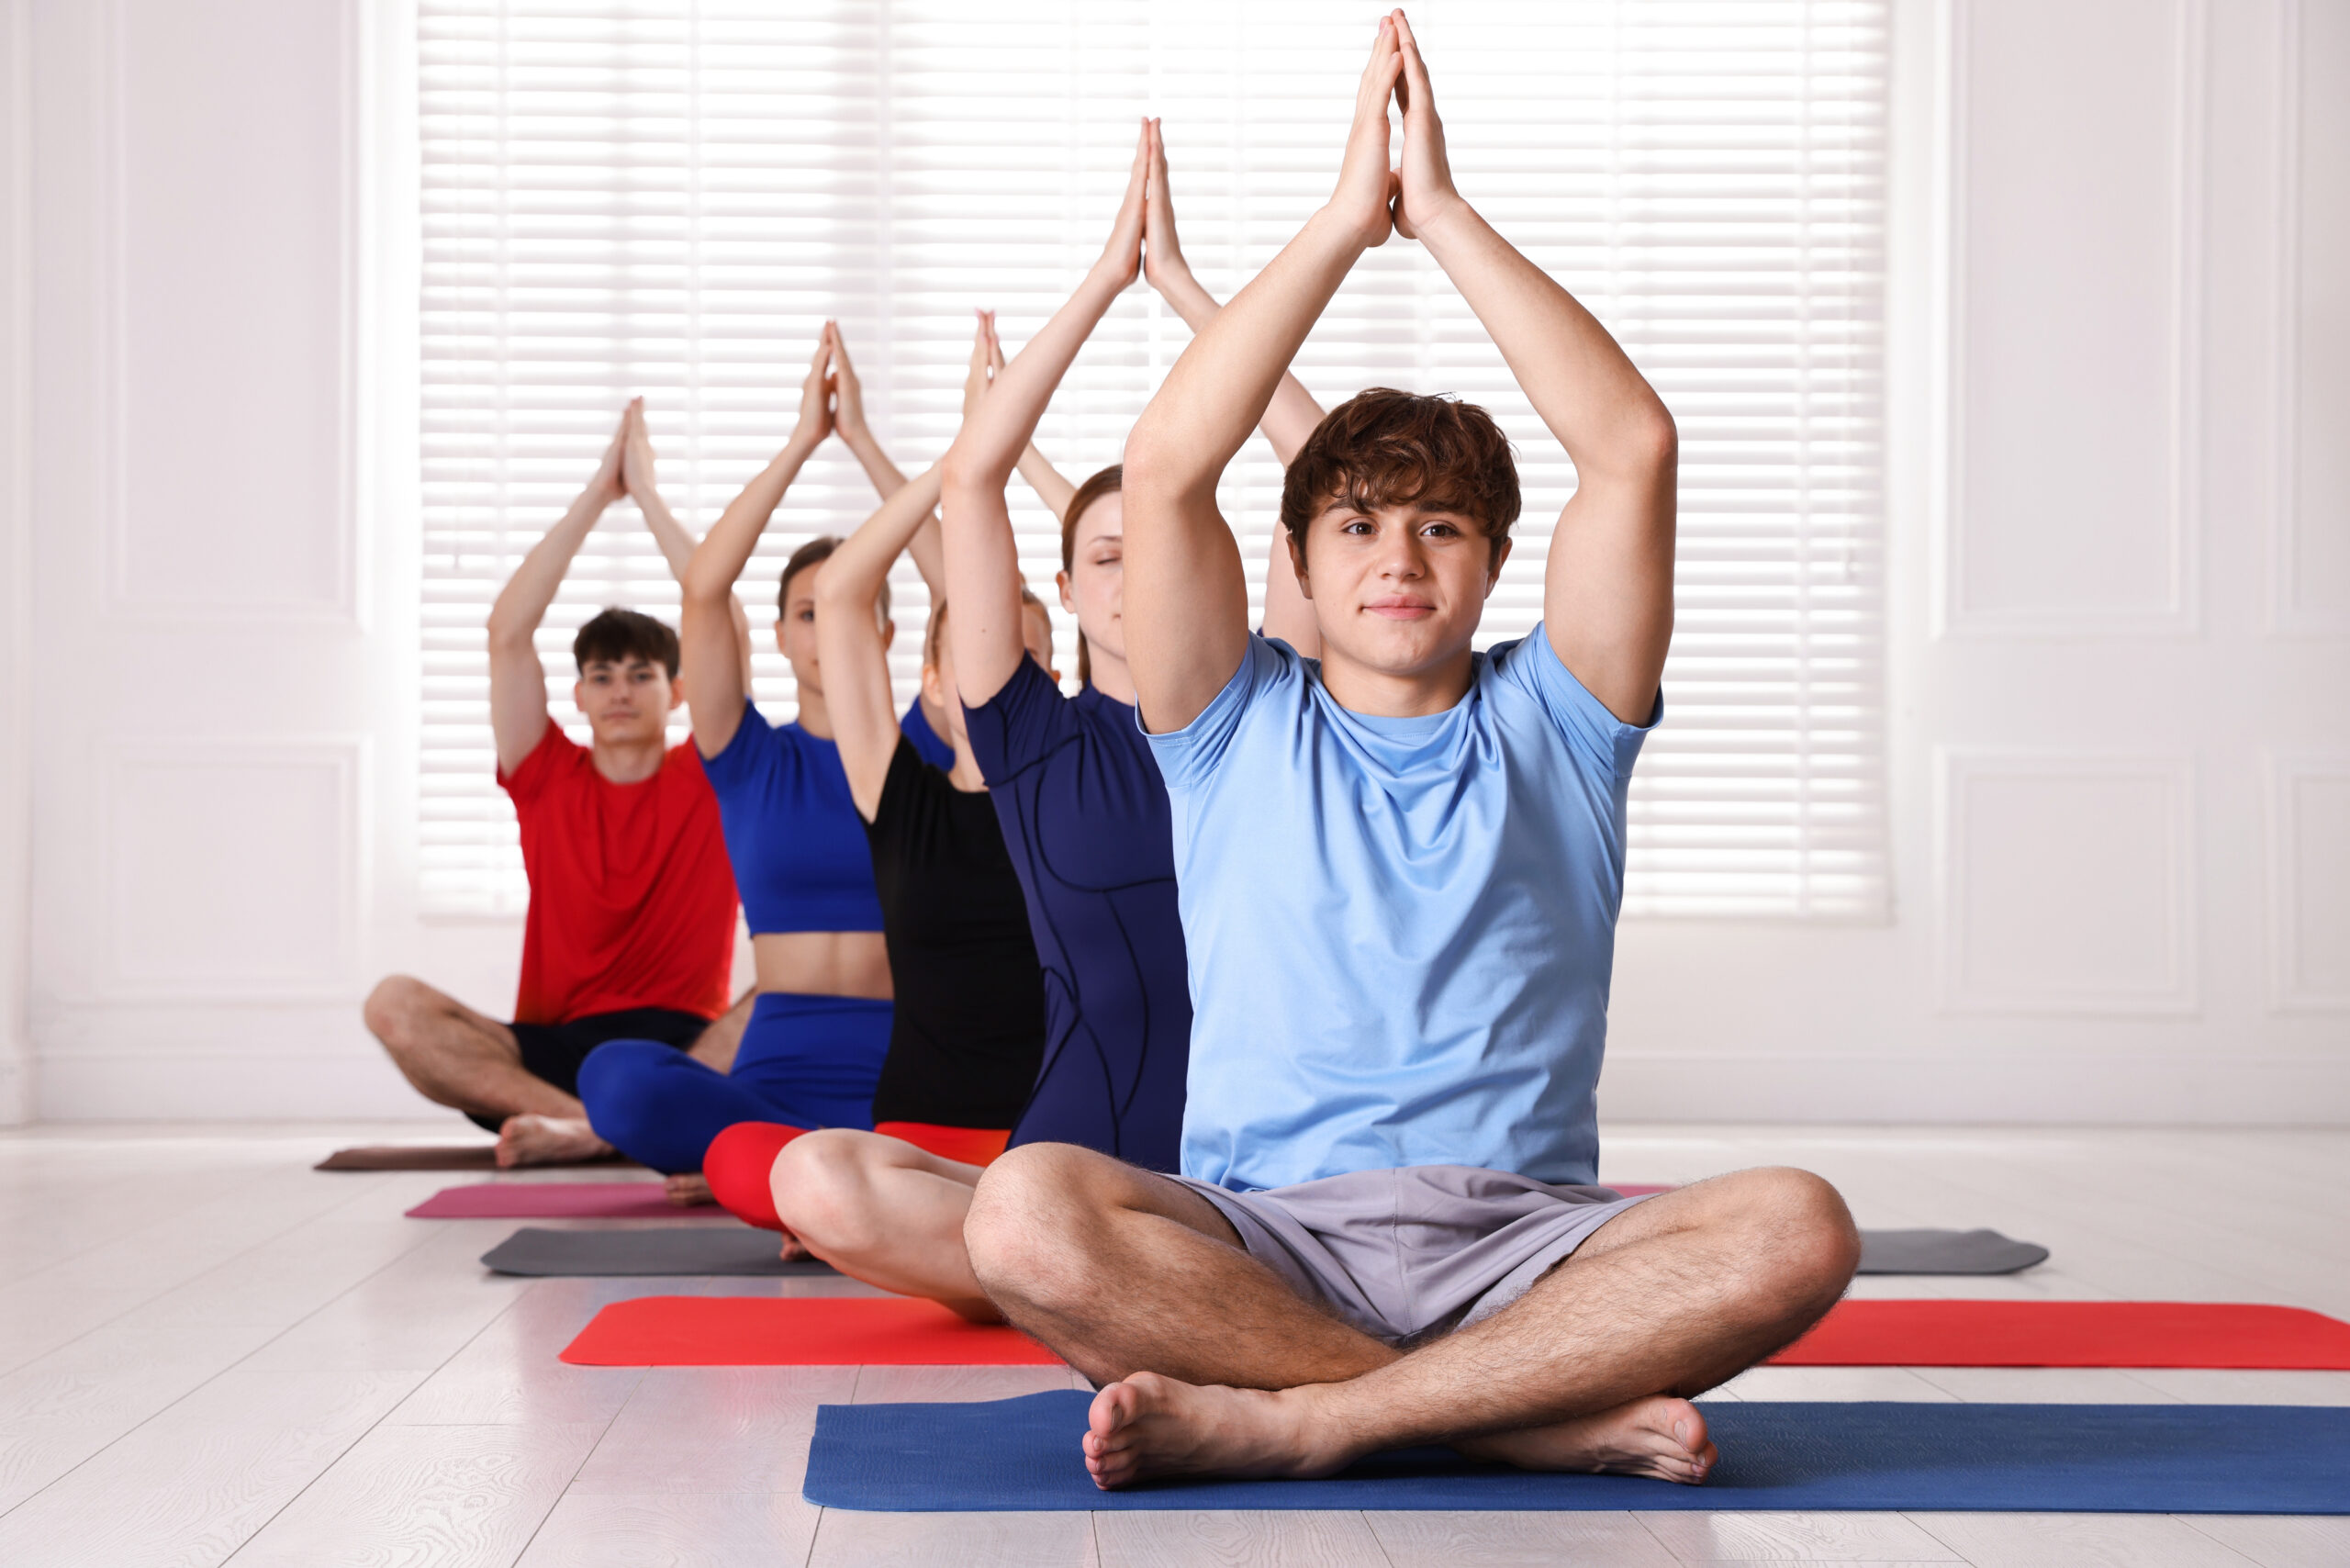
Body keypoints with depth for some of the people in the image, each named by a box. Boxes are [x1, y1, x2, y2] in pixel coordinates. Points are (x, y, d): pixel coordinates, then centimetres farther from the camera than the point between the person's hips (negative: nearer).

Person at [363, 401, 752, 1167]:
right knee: (394, 1002, -25)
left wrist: (649, 495, 1)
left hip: (688, 1047, -1)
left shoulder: (709, 780, 8)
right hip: (550, 1051, 1)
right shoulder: (548, 779, 11)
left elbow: (728, 636, -3)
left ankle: (587, 1129, -39)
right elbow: (507, 632, 2)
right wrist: (597, 494, 3)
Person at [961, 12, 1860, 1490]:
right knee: (1027, 1211, -33)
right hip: (1262, 1234, -1)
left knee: (1795, 1230, -29)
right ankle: (1551, 1414, -28)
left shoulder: (1552, 722, 14)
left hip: (1521, 1234, 1)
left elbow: (1634, 447, 1)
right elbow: (1164, 468, -2)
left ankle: (1291, 1423, -28)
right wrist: (1346, 218, -1)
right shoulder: (1239, 729, 13)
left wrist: (1444, 212, 0)